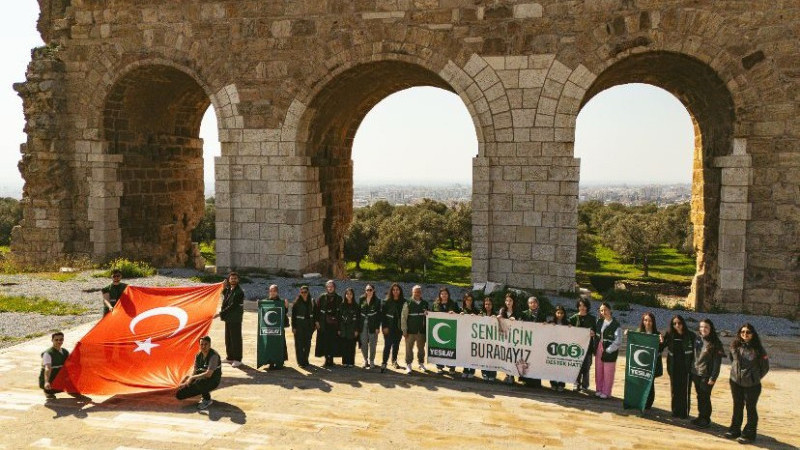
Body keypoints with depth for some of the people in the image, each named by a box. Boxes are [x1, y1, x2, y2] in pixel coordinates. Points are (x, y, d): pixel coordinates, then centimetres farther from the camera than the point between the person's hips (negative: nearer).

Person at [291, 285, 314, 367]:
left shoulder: (310, 302, 7)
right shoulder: (296, 303, -7)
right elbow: (293, 315, -7)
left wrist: (313, 325, 9)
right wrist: (293, 327, -12)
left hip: (308, 325, 4)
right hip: (299, 326, -4)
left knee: (307, 344, 9)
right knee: (299, 344, -1)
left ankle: (305, 360, 22)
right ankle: (300, 362, 5)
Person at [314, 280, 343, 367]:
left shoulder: (338, 298, 6)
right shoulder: (322, 297, 4)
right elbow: (316, 309, 1)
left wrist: (339, 323, -1)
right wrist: (316, 321, -6)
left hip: (334, 324, 1)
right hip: (323, 324, 0)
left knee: (333, 342, -1)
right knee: (324, 342, 0)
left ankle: (330, 359, 7)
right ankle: (327, 359, 8)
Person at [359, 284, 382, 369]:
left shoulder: (377, 301, 1)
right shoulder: (361, 299, 6)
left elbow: (379, 314, -1)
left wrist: (377, 327, -8)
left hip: (373, 325, -2)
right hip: (363, 324, 2)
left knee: (372, 344, 1)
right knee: (363, 343, 4)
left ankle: (371, 361, 13)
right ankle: (365, 360, 19)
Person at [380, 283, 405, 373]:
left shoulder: (403, 302, 3)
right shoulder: (387, 302, -2)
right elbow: (383, 314, -4)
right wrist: (384, 327, -10)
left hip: (399, 327, 3)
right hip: (389, 327, -3)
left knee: (396, 345, 12)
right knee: (387, 345, -8)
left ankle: (394, 361, 28)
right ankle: (384, 363, -6)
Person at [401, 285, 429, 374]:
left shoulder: (425, 304, 8)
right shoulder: (408, 304, -3)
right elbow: (403, 317, -3)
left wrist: (427, 314, -8)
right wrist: (404, 330, -7)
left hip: (422, 330, 3)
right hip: (410, 330, -3)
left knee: (421, 348, 12)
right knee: (409, 348, 3)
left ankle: (421, 363, 27)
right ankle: (408, 365, 13)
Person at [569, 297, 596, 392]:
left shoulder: (592, 319, 7)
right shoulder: (574, 318, 5)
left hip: (587, 345, 0)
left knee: (586, 366, 4)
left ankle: (585, 385, 15)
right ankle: (577, 384, 4)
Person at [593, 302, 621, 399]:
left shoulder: (615, 325, -14)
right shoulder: (599, 321, 6)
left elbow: (618, 341, -15)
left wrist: (608, 350, -15)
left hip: (609, 351, -6)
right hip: (599, 349, 6)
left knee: (608, 373, 3)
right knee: (598, 370, 12)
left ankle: (606, 392, 15)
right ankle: (599, 389, 25)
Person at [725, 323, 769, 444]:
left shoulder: (758, 349, -12)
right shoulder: (735, 346, -3)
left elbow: (765, 367, -1)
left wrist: (755, 378, 1)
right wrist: (737, 372, 11)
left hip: (752, 385, -4)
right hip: (735, 382, 4)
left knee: (751, 408, 6)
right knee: (737, 407, 17)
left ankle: (748, 434, 17)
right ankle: (735, 430, 29)